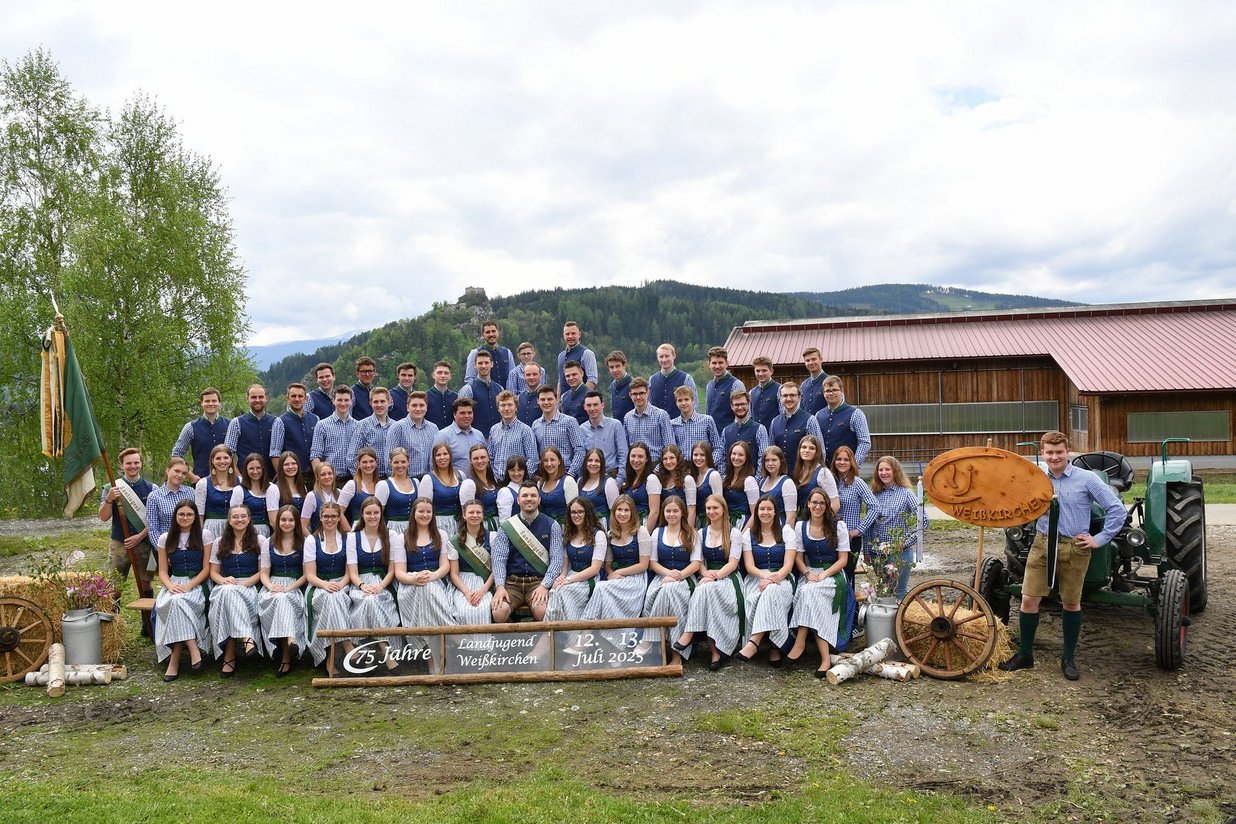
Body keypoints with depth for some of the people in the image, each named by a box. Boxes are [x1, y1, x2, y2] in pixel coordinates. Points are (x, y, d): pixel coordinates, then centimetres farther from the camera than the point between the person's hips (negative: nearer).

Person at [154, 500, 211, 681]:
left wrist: (189, 586, -14)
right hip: (174, 583, 3)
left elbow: (207, 568, 1)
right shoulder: (165, 539, 13)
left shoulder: (205, 536, 5)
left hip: (197, 584, -2)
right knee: (166, 604, -34)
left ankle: (174, 661, -30)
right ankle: (193, 651, -37)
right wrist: (171, 585, -11)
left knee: (176, 602, -35)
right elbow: (163, 571, 11)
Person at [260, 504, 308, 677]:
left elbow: (306, 573, 2)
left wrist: (289, 587, -14)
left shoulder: (304, 543, 6)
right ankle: (290, 640, -46)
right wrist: (271, 586, -11)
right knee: (279, 600, -35)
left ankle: (286, 657, -42)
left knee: (283, 599, -36)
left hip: (295, 587, -2)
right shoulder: (269, 543, 15)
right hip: (273, 587, 2)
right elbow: (264, 573, 11)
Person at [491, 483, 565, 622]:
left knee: (541, 609, -33)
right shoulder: (506, 527, 8)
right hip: (512, 581, 1)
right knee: (499, 611, -30)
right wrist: (500, 587, -16)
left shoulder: (552, 526, 6)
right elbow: (499, 559, 1)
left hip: (539, 581, -1)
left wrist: (544, 586, -16)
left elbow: (556, 559, -1)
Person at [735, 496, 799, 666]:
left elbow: (788, 565, -1)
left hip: (782, 578, -2)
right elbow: (749, 566, 3)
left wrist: (774, 578, -21)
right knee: (753, 599, -34)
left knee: (772, 591, -38)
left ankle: (754, 641, -46)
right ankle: (775, 647, -32)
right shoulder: (749, 535, 13)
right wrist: (764, 575, -19)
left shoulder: (787, 532, 8)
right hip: (756, 578, 2)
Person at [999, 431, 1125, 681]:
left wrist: (1100, 539, -6)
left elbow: (1117, 509, -5)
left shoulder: (1087, 479, -7)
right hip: (1042, 544, 3)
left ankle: (1068, 658, 24)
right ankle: (1025, 654, 14)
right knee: (1029, 599, 0)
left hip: (1074, 547, -2)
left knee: (1071, 603, 9)